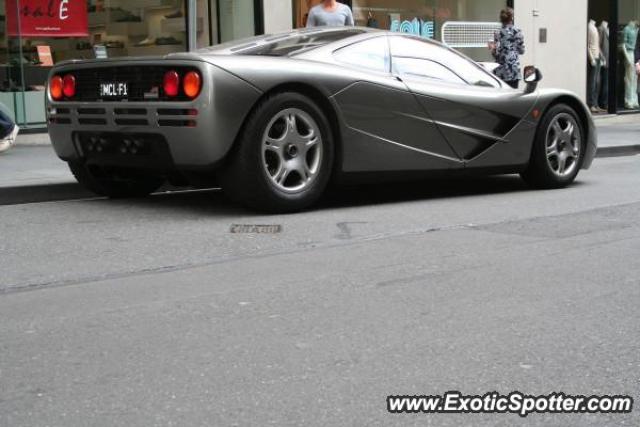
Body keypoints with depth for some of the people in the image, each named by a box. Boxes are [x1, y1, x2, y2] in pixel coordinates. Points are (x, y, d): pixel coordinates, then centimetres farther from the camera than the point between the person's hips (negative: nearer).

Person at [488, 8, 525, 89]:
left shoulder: (498, 34, -4)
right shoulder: (517, 32, -1)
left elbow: (497, 53, -9)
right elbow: (521, 50, 4)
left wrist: (492, 48, 8)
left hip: (501, 71, 0)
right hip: (514, 69, 1)